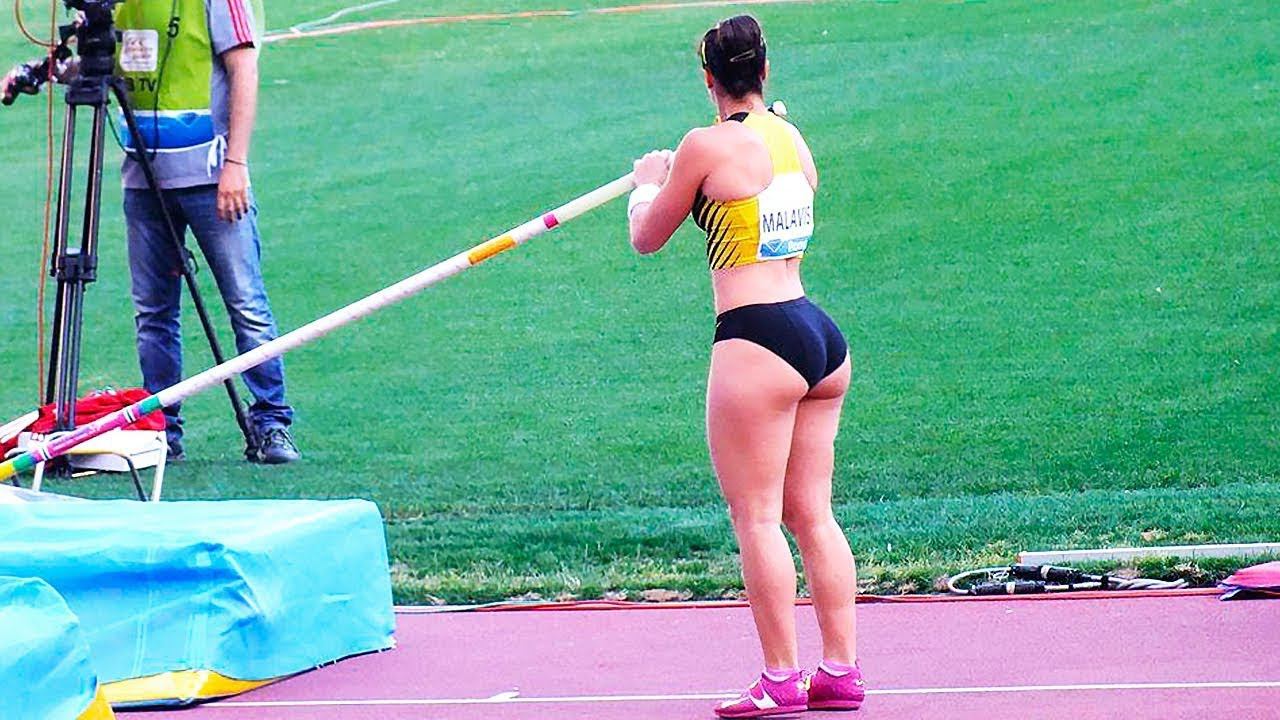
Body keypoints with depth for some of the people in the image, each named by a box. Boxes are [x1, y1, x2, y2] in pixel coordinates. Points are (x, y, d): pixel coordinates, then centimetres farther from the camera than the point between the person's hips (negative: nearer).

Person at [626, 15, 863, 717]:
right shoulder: (793, 141, 12)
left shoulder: (708, 146, -8)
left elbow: (647, 238, 4)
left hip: (758, 341, -8)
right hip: (821, 334, 8)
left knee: (756, 517, -1)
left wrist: (648, 182, 24)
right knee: (813, 514, 12)